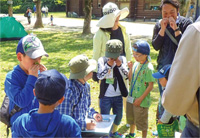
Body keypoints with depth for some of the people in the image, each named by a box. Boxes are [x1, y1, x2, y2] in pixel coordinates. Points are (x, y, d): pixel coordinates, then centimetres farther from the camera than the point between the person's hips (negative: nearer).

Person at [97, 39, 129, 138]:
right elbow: (100, 76, -19)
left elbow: (126, 75, -8)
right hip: (105, 96, -3)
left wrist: (120, 65, -21)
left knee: (118, 116, 21)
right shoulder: (102, 60, -11)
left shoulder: (122, 59, -4)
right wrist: (108, 65, -27)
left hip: (118, 96, 4)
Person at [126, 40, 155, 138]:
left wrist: (140, 99, -18)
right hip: (131, 97, 8)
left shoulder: (148, 68, -19)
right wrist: (130, 68, -7)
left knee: (142, 121, 8)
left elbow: (150, 86, -19)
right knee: (131, 117, 25)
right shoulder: (136, 64, 2)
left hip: (142, 100, -8)